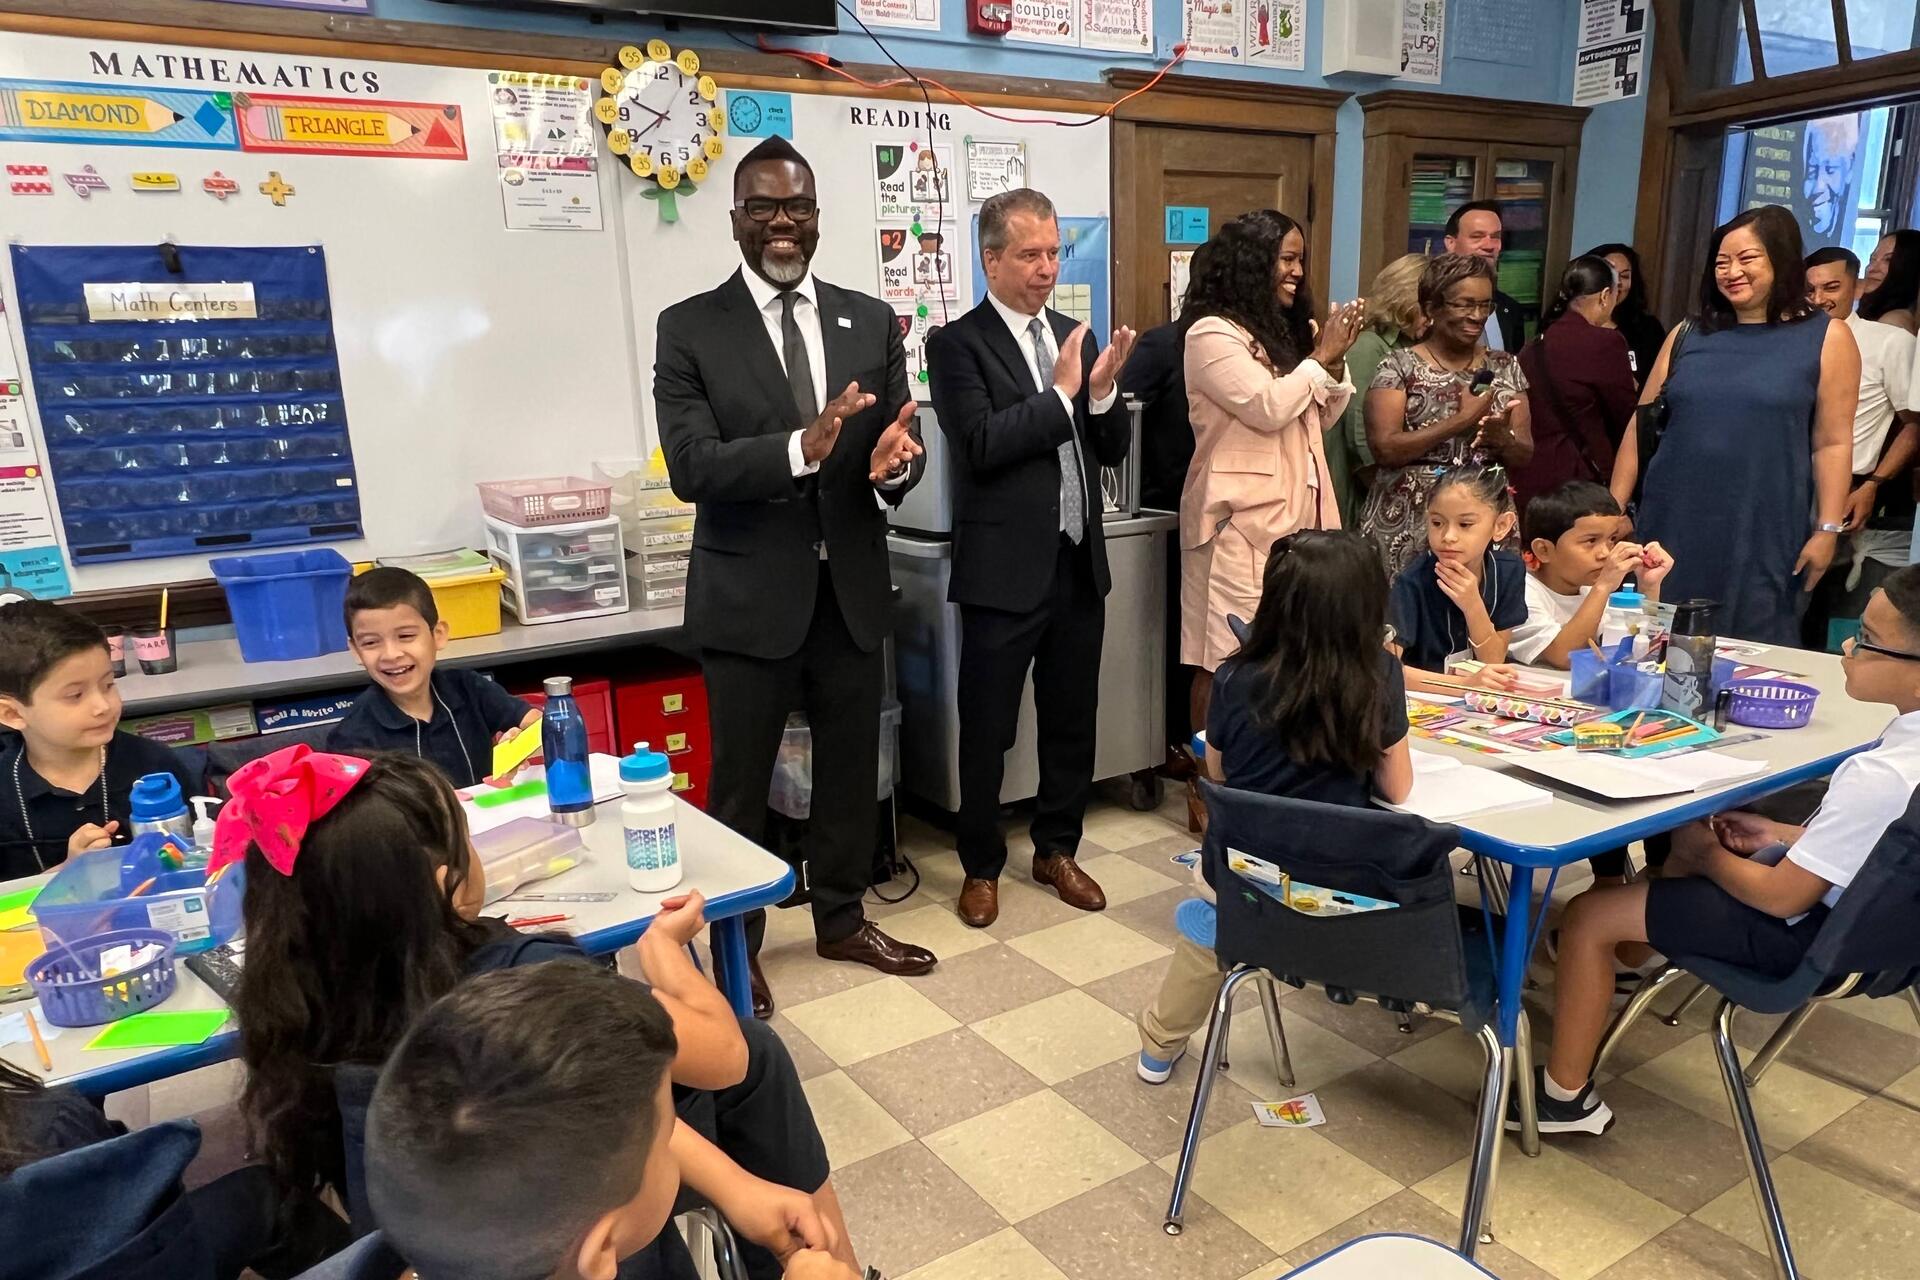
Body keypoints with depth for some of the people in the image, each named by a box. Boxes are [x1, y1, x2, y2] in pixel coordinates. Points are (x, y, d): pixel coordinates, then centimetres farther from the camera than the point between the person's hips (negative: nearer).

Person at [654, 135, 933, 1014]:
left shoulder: (872, 322, 4)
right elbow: (691, 467, -17)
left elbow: (901, 450, 1)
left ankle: (842, 920, 39)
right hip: (750, 594, -3)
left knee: (850, 768, 17)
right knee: (740, 782, 10)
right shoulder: (690, 329, -6)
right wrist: (801, 446, -33)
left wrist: (893, 463, -24)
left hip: (852, 587, 4)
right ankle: (735, 946, 31)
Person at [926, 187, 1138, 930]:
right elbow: (981, 445, -20)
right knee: (987, 730, 6)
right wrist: (1060, 394, -15)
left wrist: (1101, 392, -8)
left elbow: (1112, 450, 10)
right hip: (1006, 569, -6)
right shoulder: (957, 344, -6)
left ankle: (1057, 849, 33)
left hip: (1080, 562, 6)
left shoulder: (1075, 336, 11)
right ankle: (981, 865, 24)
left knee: (1072, 721, 15)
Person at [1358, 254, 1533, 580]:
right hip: (1408, 522, -3)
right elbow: (1384, 448, -13)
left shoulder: (1505, 367, 11)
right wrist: (1461, 420, -13)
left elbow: (1525, 454, 10)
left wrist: (1501, 438, -12)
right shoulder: (1399, 366, -2)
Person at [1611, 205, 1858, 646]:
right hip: (1674, 524, 3)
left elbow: (1833, 442, -1)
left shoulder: (1827, 338, 3)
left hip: (1764, 533, -3)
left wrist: (1828, 529, -6)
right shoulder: (1690, 334, 11)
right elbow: (1641, 425, 10)